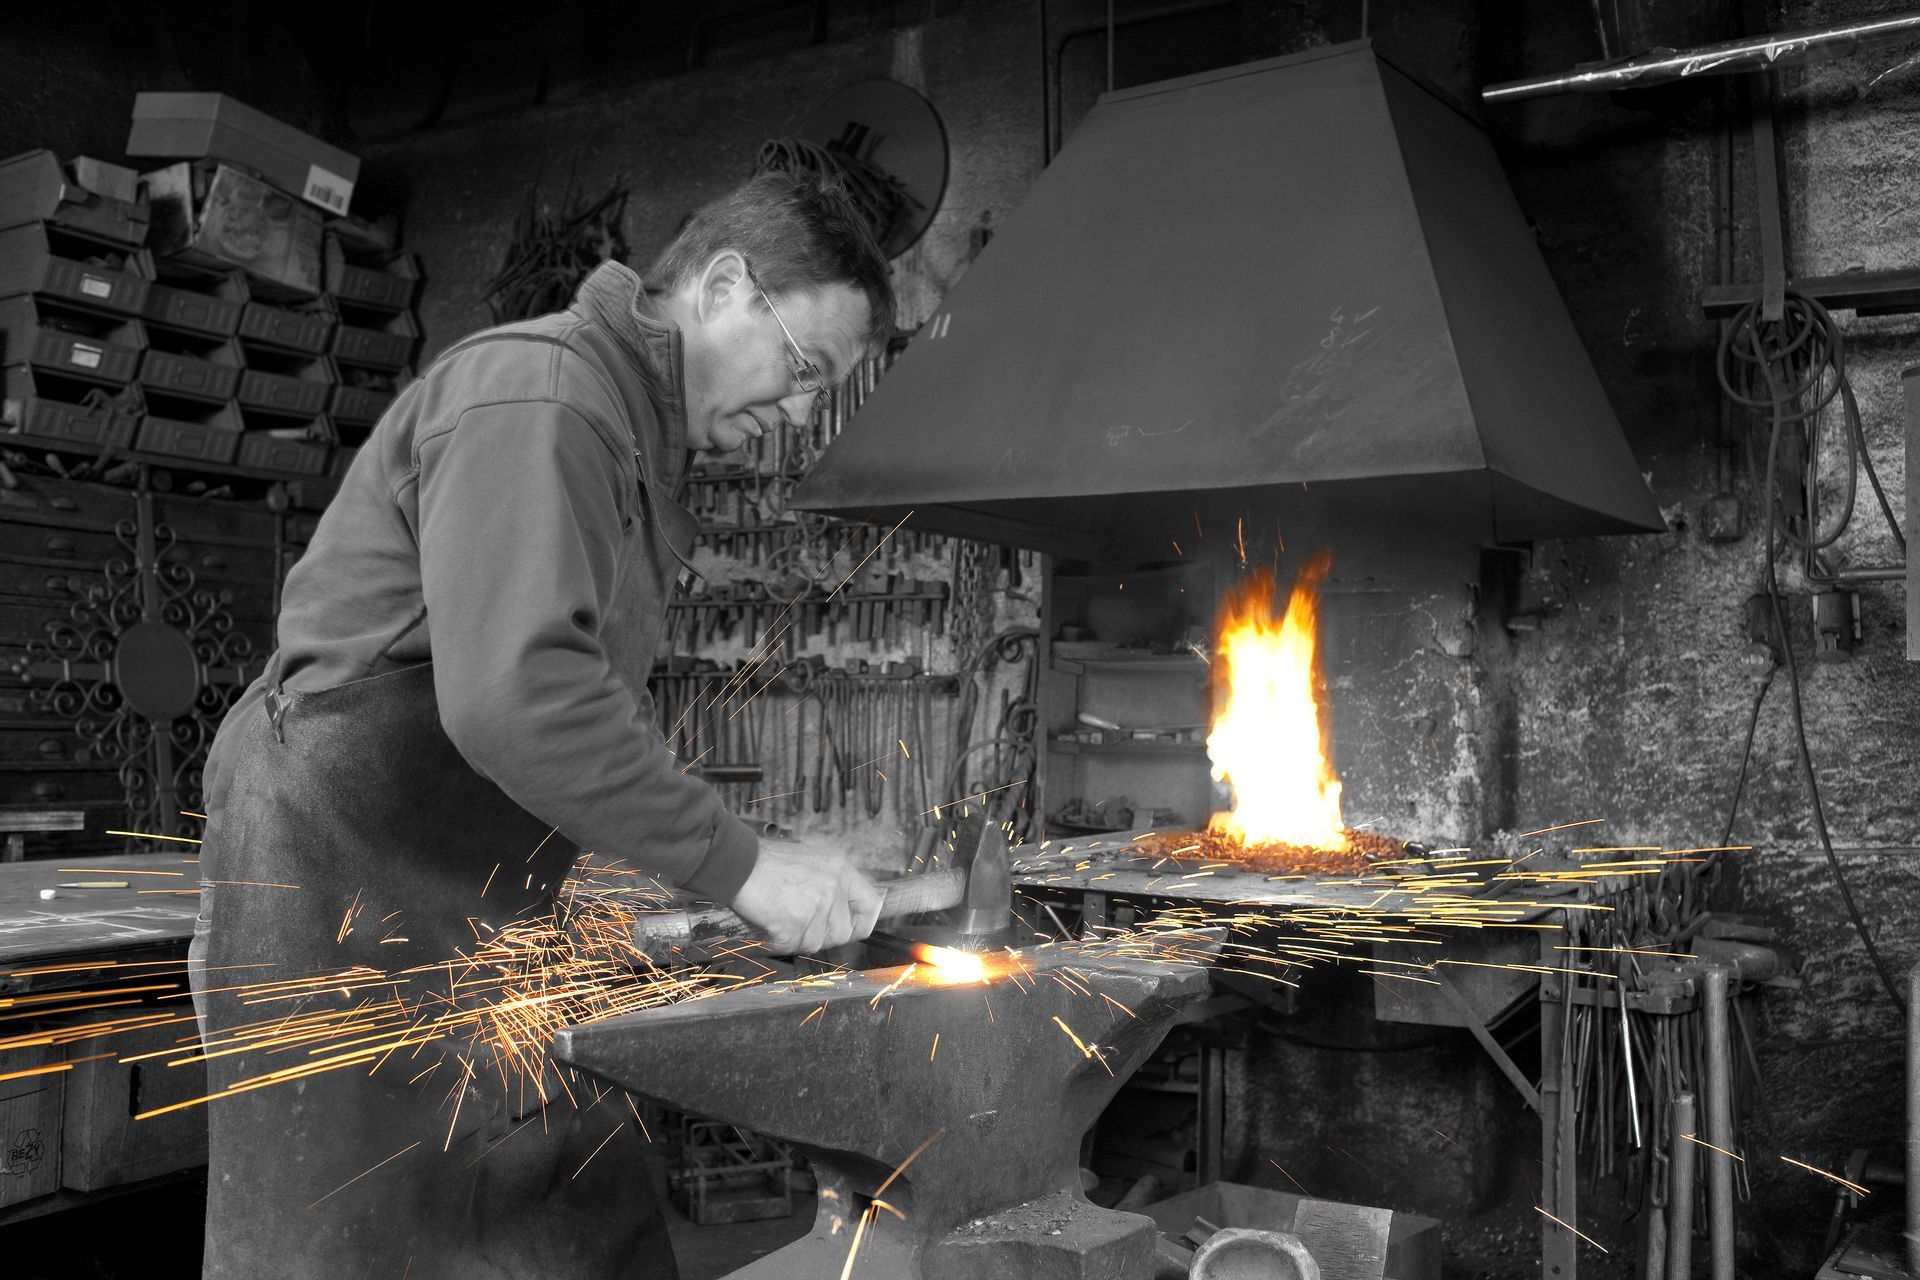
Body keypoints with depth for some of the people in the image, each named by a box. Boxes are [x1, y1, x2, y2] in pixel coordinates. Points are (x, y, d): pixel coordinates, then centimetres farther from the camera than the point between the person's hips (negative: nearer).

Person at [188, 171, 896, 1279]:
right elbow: (514, 696, -30)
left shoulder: (647, 438, 16)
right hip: (344, 886, -9)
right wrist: (743, 867, -24)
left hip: (483, 910, 9)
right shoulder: (538, 394, -17)